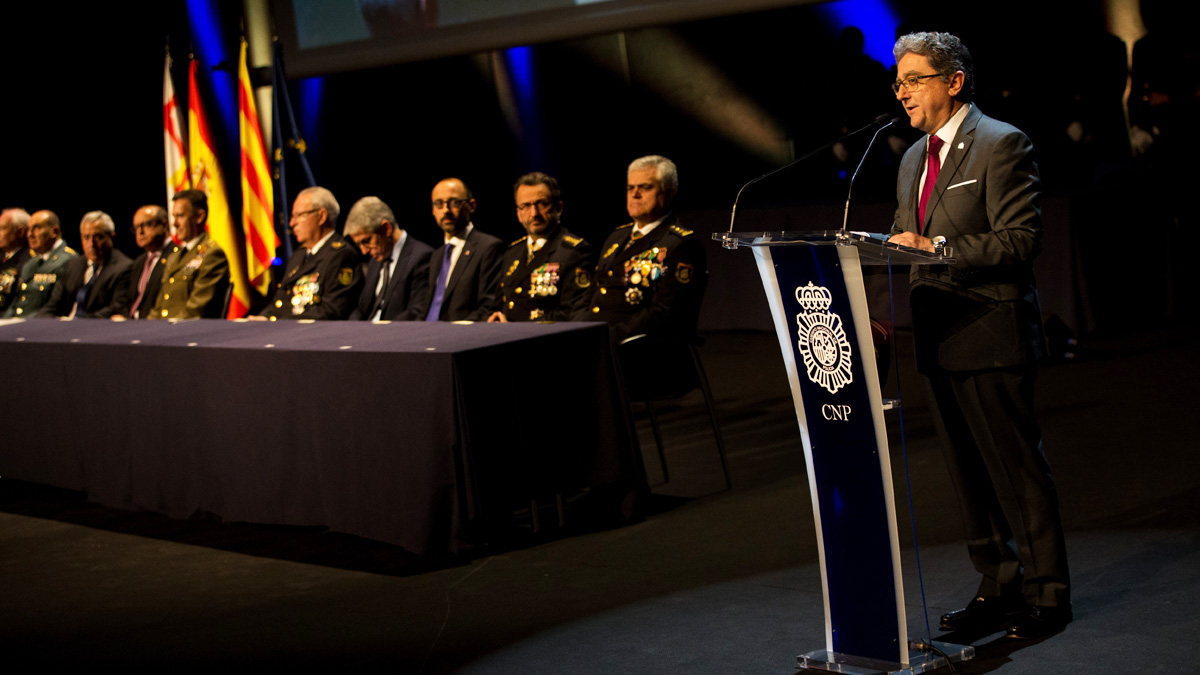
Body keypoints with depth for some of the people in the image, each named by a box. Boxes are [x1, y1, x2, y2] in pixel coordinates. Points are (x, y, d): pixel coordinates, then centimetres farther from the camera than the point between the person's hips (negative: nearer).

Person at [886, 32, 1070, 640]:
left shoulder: (1001, 144, -8)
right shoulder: (913, 160, 17)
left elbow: (1021, 240, -16)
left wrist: (936, 249, -23)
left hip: (992, 337, -8)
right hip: (939, 340, 8)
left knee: (1017, 469, -1)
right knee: (969, 475, 13)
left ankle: (1046, 593, 10)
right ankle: (999, 586, 23)